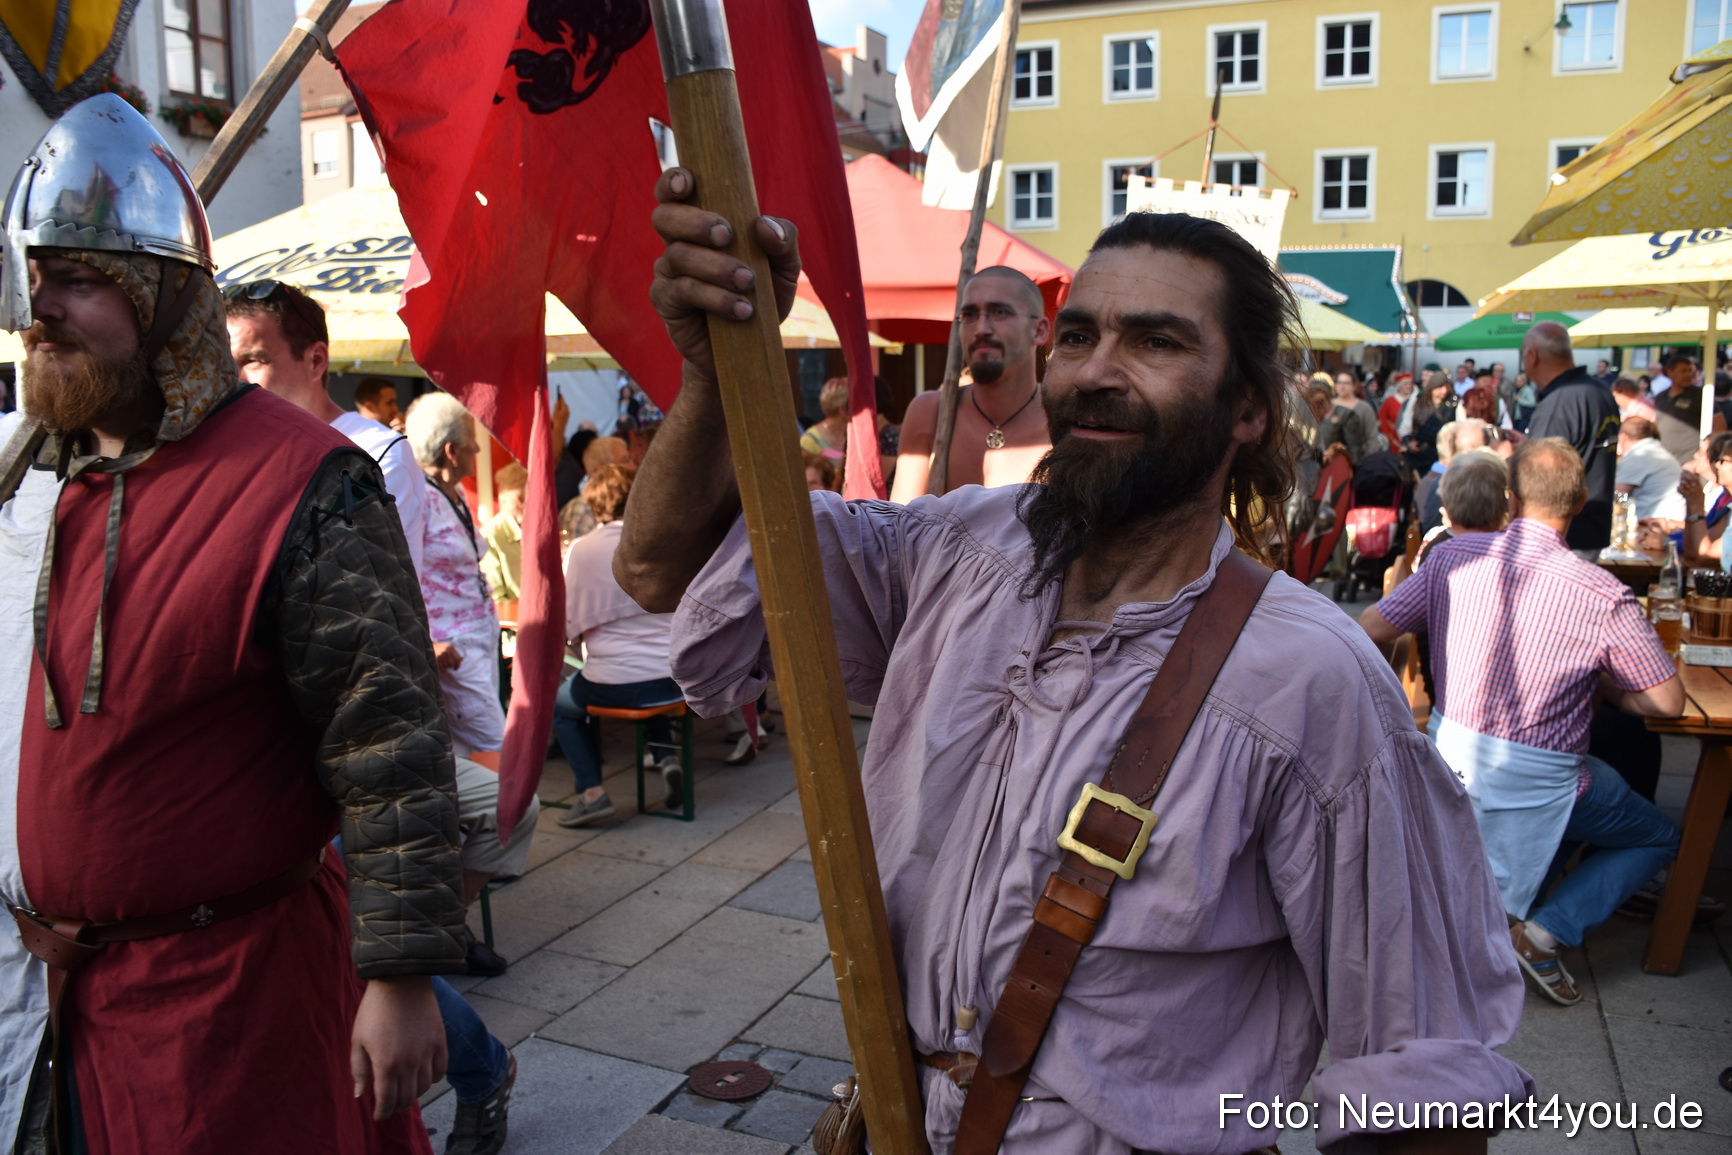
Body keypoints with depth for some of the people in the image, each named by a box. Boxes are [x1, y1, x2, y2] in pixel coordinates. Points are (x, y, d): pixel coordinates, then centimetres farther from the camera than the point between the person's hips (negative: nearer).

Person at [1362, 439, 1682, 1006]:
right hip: (1534, 778, -5)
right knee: (1659, 837, 21)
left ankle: (1505, 916, 21)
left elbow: (1370, 628, -2)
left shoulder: (1455, 556, -8)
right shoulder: (1604, 597, -17)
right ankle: (1545, 931, 2)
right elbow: (1668, 701, -8)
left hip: (1450, 751, 6)